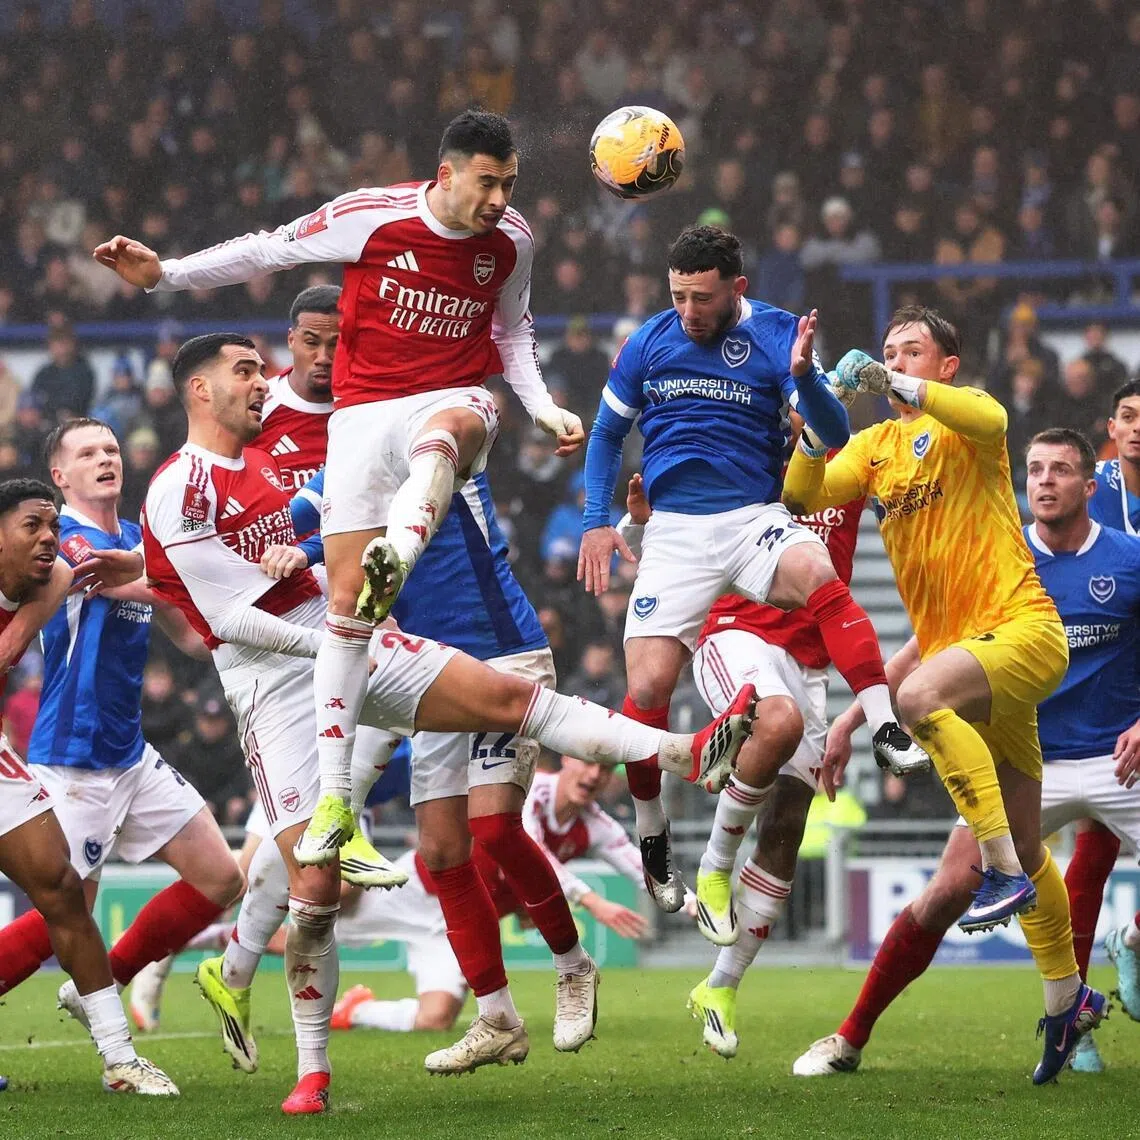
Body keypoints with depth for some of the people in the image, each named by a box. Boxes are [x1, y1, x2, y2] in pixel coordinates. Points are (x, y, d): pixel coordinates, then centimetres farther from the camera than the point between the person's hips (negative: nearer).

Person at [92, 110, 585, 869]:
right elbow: (270, 251, 3)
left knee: (441, 436, -41)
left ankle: (396, 558, -70)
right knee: (345, 600, -5)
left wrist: (544, 408, 6)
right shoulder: (369, 217, -10)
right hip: (364, 410, 0)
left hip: (454, 398, 1)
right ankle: (334, 799, 2)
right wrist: (165, 273, -1)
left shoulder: (512, 242, 0)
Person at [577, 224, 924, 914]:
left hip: (756, 519, -2)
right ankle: (652, 841, 10)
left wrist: (804, 375, -27)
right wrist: (596, 521, 8)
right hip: (675, 532, 2)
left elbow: (837, 435, -9)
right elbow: (608, 434, 18)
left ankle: (888, 732, -38)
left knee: (821, 578, -35)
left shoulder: (780, 336, -2)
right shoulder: (649, 343, 5)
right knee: (647, 688, -10)